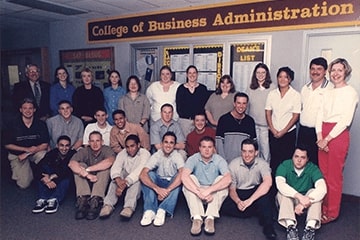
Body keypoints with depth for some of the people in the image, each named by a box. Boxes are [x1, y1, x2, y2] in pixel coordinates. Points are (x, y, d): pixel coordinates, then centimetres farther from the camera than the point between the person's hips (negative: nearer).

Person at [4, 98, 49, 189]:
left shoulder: (41, 124, -10)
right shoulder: (14, 125, -13)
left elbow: (45, 144, -10)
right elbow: (7, 145, -6)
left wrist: (27, 154, -20)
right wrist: (26, 149, -18)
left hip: (36, 151, 1)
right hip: (17, 154, -1)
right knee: (24, 184, -13)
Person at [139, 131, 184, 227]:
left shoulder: (178, 156, -15)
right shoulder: (156, 156, -12)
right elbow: (142, 174, -26)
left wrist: (167, 190, -44)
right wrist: (157, 188, -41)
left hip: (173, 184, -1)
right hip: (159, 182, 1)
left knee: (179, 178, -32)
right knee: (149, 174, -26)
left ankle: (162, 210, -37)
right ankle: (150, 210, -32)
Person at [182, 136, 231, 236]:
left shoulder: (219, 160, -11)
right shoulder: (193, 159, -12)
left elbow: (228, 178, -29)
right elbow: (184, 176, -30)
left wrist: (209, 190, -41)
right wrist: (199, 192, -41)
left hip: (214, 194, 0)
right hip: (196, 194, 0)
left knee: (222, 179, -27)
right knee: (190, 178, -27)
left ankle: (210, 217, -29)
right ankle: (197, 217, -32)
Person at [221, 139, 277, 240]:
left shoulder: (262, 163, -14)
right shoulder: (233, 164, -10)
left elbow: (268, 182, -34)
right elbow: (232, 189, -6)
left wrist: (250, 200, -41)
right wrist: (238, 202, -30)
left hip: (256, 192, -1)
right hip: (239, 194, 2)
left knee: (265, 190, -35)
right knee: (224, 207, -27)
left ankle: (268, 225, -28)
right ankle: (259, 213, -14)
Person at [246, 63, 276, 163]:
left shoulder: (272, 87, -4)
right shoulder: (250, 88, 7)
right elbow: (246, 105, 12)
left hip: (266, 124, -3)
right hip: (252, 124, 4)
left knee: (265, 149, 0)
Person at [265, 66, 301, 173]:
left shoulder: (295, 95, -4)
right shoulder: (272, 94, 5)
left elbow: (295, 116, -6)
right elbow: (268, 113, 5)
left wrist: (283, 131, -9)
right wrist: (273, 130, -5)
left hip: (289, 133, -2)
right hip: (273, 133, 3)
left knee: (286, 160, 2)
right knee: (274, 159, 8)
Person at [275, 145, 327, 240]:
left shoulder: (313, 168, -11)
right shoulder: (284, 166, -13)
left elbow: (322, 188, -27)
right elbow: (280, 184, -31)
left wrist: (304, 203, -38)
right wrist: (299, 196, -44)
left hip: (306, 203, 1)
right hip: (287, 201, -1)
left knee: (314, 192, -26)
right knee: (283, 192, -30)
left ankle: (310, 227, -36)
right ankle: (290, 226, -39)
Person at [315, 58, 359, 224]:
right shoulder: (328, 93, 16)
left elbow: (345, 120, -12)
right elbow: (320, 115, 8)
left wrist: (327, 139, -13)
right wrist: (320, 136, -6)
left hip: (338, 135, -6)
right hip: (323, 136, 6)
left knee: (334, 176, 0)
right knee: (323, 173, 10)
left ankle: (332, 212, 14)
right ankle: (323, 208, 22)